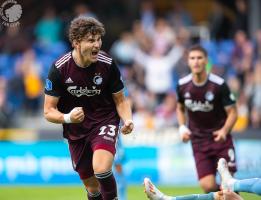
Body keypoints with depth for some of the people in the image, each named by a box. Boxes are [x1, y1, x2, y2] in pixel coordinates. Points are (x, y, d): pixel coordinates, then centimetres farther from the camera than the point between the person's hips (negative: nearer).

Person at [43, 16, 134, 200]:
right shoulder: (59, 69, -16)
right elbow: (49, 111, -11)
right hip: (76, 131, 1)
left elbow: (120, 100, 0)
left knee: (102, 169, -29)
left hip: (105, 121, -1)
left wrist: (128, 120, -20)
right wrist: (67, 118, -32)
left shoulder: (108, 64, -15)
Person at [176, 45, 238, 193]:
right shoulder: (182, 85, -2)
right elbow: (180, 109, 17)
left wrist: (224, 130, -25)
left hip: (220, 139, -2)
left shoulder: (219, 84, -13)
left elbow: (232, 112, -7)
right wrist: (182, 128, 0)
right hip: (199, 141, 2)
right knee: (208, 186, -10)